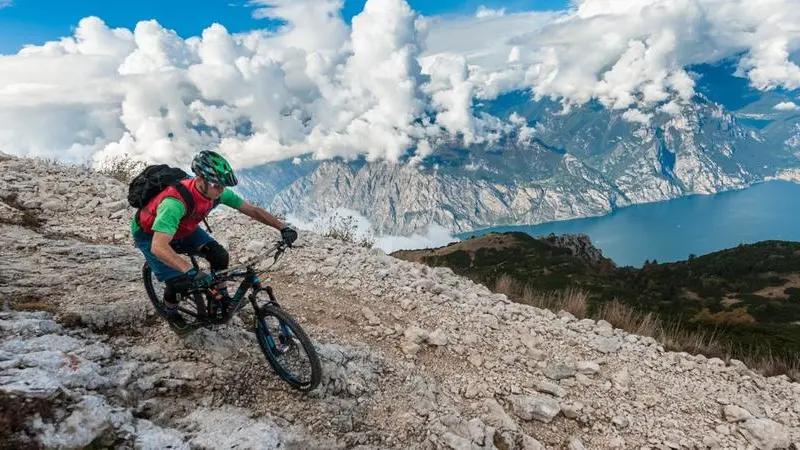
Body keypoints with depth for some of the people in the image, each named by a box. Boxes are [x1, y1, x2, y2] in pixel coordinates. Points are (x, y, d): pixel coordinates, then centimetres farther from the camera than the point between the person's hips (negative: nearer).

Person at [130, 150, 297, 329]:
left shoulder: (218, 192, -24)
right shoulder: (175, 202, -44)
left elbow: (253, 210, -15)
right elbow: (158, 247, -51)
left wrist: (283, 228, -24)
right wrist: (191, 271, -62)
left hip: (182, 228, 5)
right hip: (149, 234, -5)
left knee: (219, 256, -15)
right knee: (179, 281, -18)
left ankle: (222, 297, 10)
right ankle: (171, 312, 15)